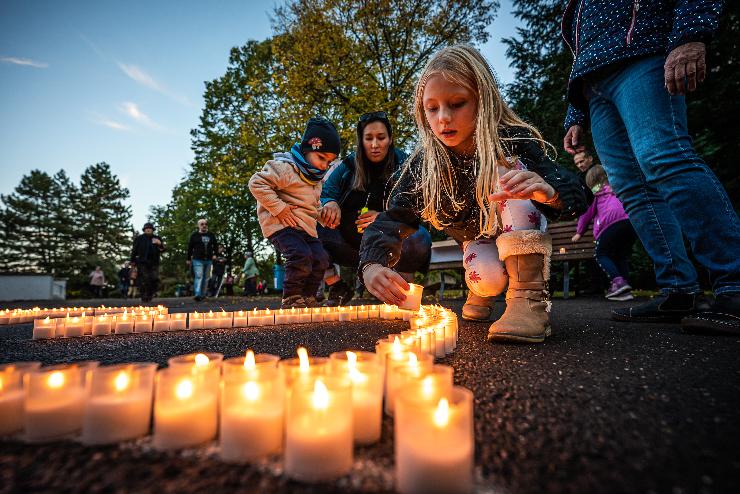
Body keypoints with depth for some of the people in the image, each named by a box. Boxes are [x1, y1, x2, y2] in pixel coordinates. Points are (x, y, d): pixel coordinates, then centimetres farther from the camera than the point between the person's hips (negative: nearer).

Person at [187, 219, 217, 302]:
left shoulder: (211, 235, 10)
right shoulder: (194, 235, 1)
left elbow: (215, 245, 19)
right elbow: (190, 247, 3)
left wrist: (214, 254, 3)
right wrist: (188, 259, 2)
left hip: (208, 260, 4)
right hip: (198, 260, -4)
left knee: (206, 278, 9)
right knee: (198, 276, -17)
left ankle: (203, 294, 19)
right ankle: (197, 294, -25)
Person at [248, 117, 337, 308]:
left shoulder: (316, 179, 18)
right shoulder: (285, 167, -11)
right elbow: (257, 183, -18)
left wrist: (320, 213, 11)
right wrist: (279, 208, -21)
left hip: (307, 227, 9)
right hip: (282, 224, -9)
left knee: (320, 259, -2)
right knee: (301, 255, -28)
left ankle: (307, 298, 14)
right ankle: (291, 298, -8)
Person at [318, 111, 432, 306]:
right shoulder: (348, 166, 6)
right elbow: (324, 194, 3)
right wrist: (330, 203, -22)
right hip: (350, 245, 3)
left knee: (419, 239, -34)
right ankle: (338, 288, -1)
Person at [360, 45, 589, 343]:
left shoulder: (514, 142, -25)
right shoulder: (422, 166, -20)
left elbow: (578, 196, -30)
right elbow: (392, 219, -26)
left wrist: (548, 191, -55)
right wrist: (372, 266, -46)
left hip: (522, 234, 0)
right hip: (478, 240, 1)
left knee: (509, 171, -29)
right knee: (486, 278, -34)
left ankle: (530, 298, -29)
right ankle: (481, 293, 7)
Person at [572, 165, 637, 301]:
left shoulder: (594, 192, 18)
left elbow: (587, 213, 21)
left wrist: (579, 232, 33)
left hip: (612, 222, -5)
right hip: (631, 220, 5)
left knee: (601, 254, 8)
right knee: (622, 256, 15)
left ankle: (618, 281, -16)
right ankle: (625, 290, -1)